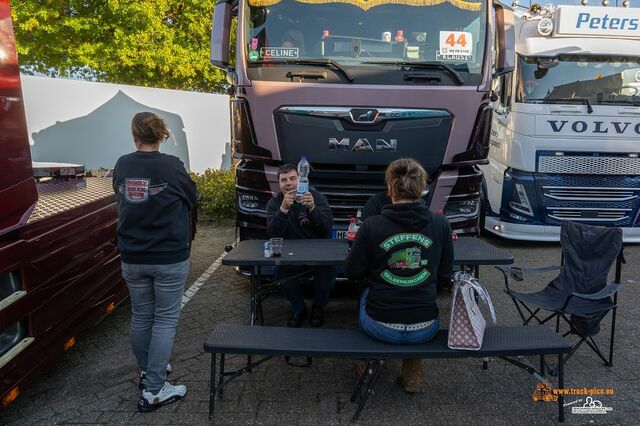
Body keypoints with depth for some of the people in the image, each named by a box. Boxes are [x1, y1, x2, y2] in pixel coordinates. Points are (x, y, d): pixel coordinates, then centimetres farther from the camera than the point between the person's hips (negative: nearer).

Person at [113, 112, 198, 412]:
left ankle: (147, 372, 37)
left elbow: (121, 201, 11)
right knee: (165, 320, 6)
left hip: (132, 258, 4)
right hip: (169, 258, -4)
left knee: (140, 317, 18)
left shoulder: (121, 166, -2)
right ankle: (153, 391, 9)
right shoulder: (171, 166, -14)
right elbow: (192, 201, 0)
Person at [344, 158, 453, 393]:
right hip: (425, 329, 2)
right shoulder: (441, 224, -8)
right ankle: (412, 376, 36)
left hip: (380, 327, -1)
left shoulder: (371, 226, -15)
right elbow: (445, 276, 4)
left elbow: (352, 272, -2)